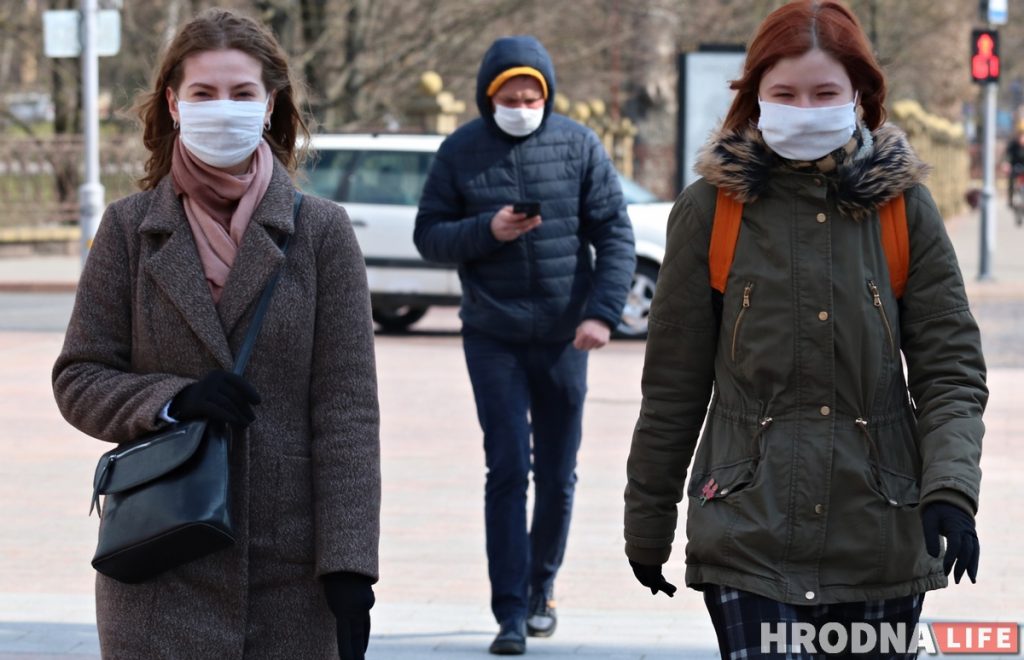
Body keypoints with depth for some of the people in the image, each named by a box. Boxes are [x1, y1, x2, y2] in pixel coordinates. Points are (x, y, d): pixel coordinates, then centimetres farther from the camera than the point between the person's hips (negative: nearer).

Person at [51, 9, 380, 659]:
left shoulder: (322, 231, 3)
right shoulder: (130, 228, 6)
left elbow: (348, 409, -1)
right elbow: (78, 378, 8)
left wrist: (350, 566, -7)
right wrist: (170, 400, -12)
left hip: (292, 571, 0)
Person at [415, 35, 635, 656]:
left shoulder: (579, 145, -3)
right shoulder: (460, 152, -2)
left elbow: (615, 233, -2)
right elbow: (429, 234, 0)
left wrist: (603, 312, -13)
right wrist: (487, 230, -18)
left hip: (564, 337, 1)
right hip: (493, 337, -1)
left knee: (558, 474, 9)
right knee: (507, 470, -7)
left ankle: (543, 586, 29)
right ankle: (511, 610, -5)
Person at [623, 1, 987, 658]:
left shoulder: (902, 205, 4)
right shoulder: (711, 208, 1)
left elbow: (951, 370, 3)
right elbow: (672, 386, 7)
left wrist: (951, 490, -13)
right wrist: (648, 522, 11)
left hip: (881, 543, 2)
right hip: (751, 538, -1)